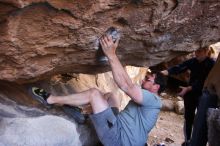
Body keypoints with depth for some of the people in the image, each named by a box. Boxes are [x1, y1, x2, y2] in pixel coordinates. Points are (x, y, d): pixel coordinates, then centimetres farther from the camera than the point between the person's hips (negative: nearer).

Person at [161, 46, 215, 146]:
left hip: (203, 96, -4)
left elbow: (204, 81, -21)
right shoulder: (193, 61, 0)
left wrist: (188, 88, -29)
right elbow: (179, 68, -14)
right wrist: (167, 72, -32)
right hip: (190, 93, 4)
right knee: (188, 117, 8)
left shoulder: (212, 64, -12)